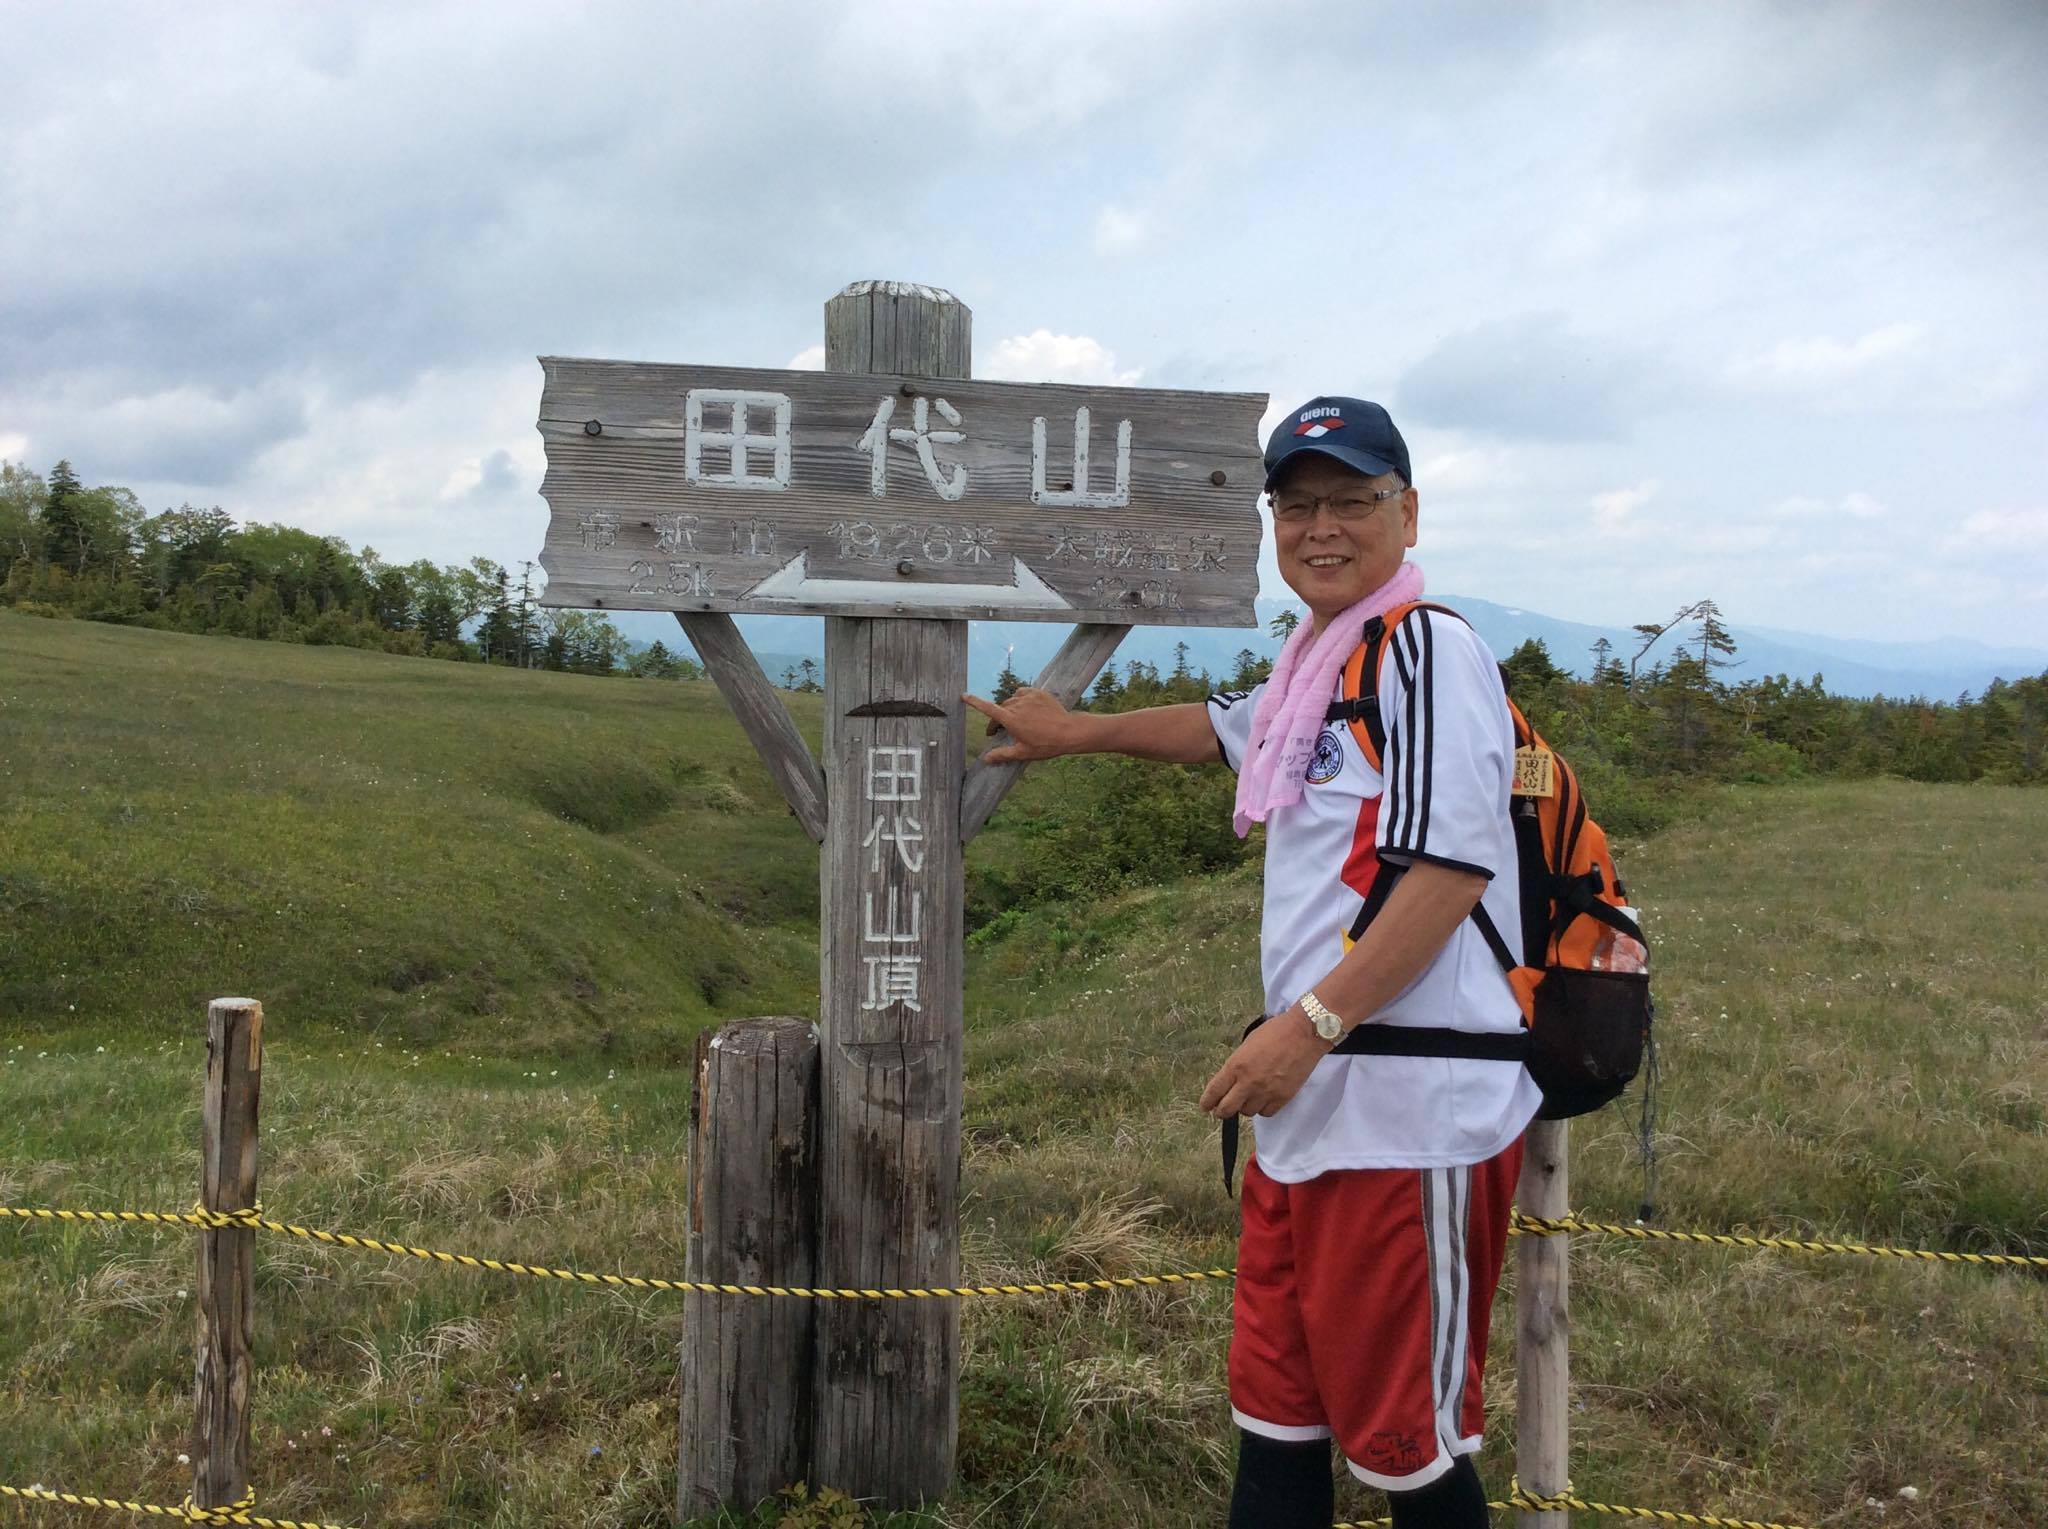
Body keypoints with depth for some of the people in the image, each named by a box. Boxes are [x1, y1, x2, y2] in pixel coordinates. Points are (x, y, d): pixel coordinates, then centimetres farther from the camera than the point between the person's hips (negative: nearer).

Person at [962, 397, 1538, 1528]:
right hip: (1308, 1102, 9)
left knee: (1405, 1435, 0)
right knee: (1274, 1412, 17)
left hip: (1408, 1114, -9)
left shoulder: (1425, 646, -10)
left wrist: (1311, 1024, -21)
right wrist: (1072, 733, 47)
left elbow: (1451, 864, -19)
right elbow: (1227, 726, 38)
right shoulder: (1317, 660, 17)